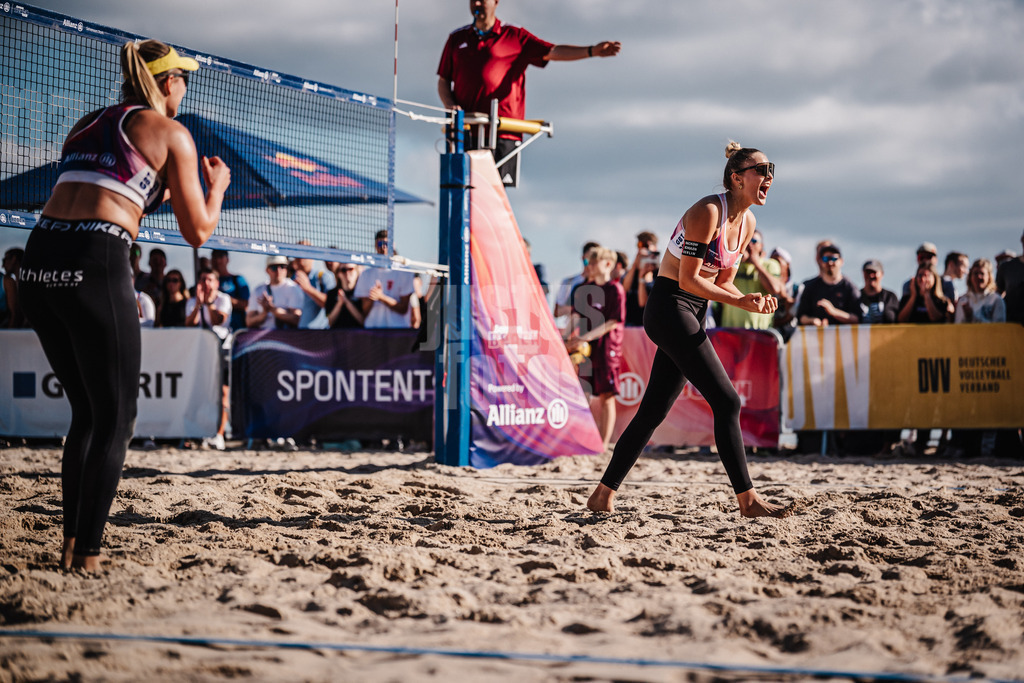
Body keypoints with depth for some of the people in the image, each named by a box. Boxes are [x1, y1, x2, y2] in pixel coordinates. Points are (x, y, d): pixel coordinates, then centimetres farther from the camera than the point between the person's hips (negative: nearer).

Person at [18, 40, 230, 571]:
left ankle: (71, 544, 20)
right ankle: (88, 557, -2)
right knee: (114, 421, 4)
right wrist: (216, 187, 27)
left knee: (86, 412, 21)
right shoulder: (171, 133, 7)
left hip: (39, 264, 6)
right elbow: (197, 232, 8)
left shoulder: (87, 125, 25)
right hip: (95, 268, -6)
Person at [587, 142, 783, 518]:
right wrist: (741, 301, -21)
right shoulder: (708, 212, -17)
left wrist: (752, 300, -4)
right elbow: (688, 279, -18)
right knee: (727, 401, -13)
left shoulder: (746, 224, 10)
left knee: (654, 411, 10)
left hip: (692, 315, 9)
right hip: (670, 307, -9)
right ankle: (747, 499, -12)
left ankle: (603, 494, 17)